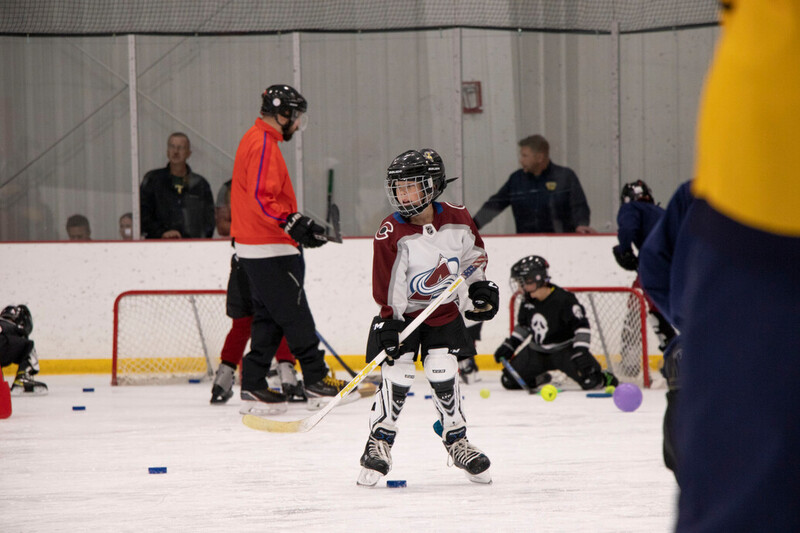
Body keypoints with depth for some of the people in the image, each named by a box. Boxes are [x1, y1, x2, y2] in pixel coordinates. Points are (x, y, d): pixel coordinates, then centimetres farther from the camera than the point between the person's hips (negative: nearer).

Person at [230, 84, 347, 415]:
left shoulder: (256, 140, 18)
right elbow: (262, 198, -25)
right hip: (269, 250, -11)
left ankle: (253, 387, 9)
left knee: (268, 319, 10)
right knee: (296, 316, -5)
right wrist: (294, 224, -30)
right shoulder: (264, 145, -15)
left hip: (255, 248, 11)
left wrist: (298, 224, 27)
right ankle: (316, 381, -1)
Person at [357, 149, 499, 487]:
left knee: (443, 373, -4)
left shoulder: (457, 220, -9)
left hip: (443, 312, 2)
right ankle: (379, 443, 2)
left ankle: (456, 439, 12)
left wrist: (481, 285, 7)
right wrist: (389, 324, -22)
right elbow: (386, 285, -18)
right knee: (396, 376, -10)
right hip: (402, 314, -2)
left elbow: (473, 252, 11)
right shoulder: (391, 234, -19)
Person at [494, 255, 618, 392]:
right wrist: (509, 346, 9)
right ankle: (540, 379, 26)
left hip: (565, 349, -6)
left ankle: (606, 379, 14)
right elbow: (523, 326, 16)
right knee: (509, 380, -3)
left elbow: (582, 326, -21)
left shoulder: (563, 299, -22)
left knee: (589, 380, -24)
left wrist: (581, 352, -29)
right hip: (537, 352, 6)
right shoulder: (528, 303, -1)